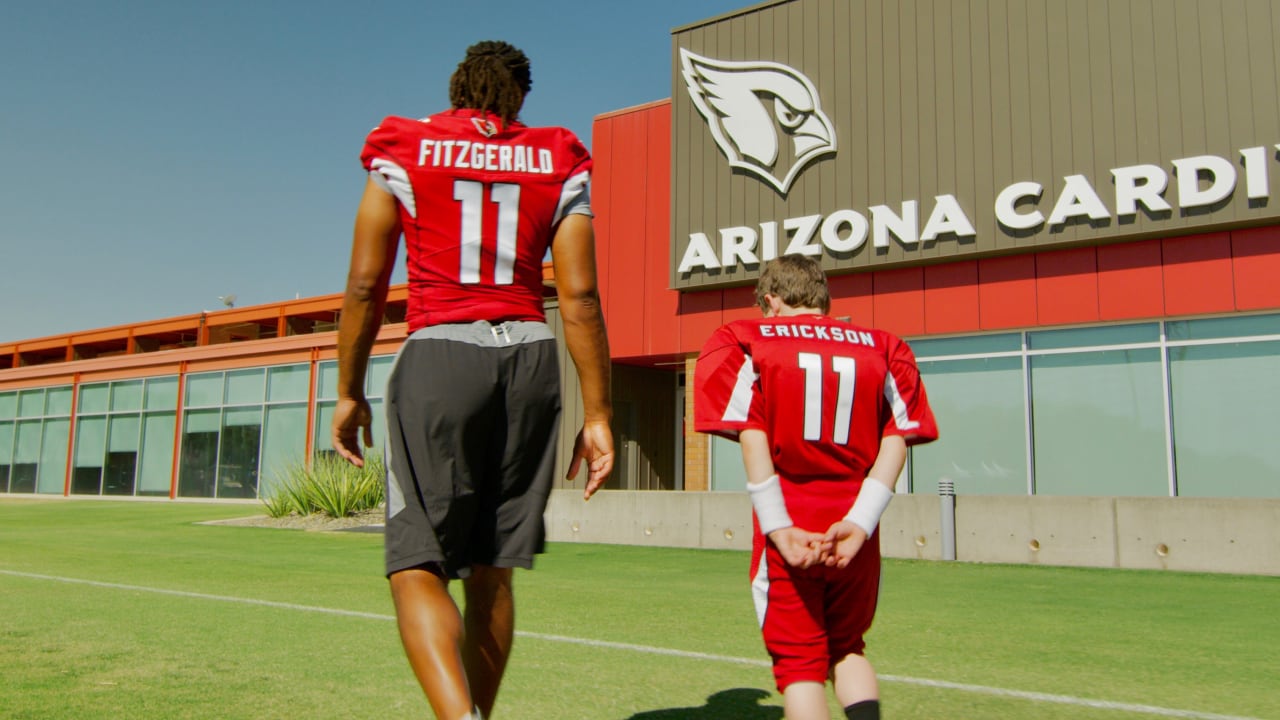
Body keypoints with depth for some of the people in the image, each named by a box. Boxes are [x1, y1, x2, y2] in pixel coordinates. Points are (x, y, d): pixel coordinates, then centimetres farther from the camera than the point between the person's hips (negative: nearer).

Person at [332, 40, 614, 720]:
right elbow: (580, 298, 3)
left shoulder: (403, 153, 8)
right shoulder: (558, 165, 11)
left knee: (416, 567, -2)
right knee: (492, 570, 12)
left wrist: (349, 394, 12)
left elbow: (365, 284, 3)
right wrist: (597, 415, 4)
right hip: (530, 357, 3)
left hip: (438, 356, -3)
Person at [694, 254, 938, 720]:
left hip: (789, 534, -3)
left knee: (799, 660, 10)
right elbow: (898, 436, -3)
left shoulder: (747, 343, 2)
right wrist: (860, 522, -9)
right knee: (846, 647, 23)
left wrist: (778, 528, -12)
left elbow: (751, 435, -9)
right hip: (855, 532, 3)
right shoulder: (881, 349, 9)